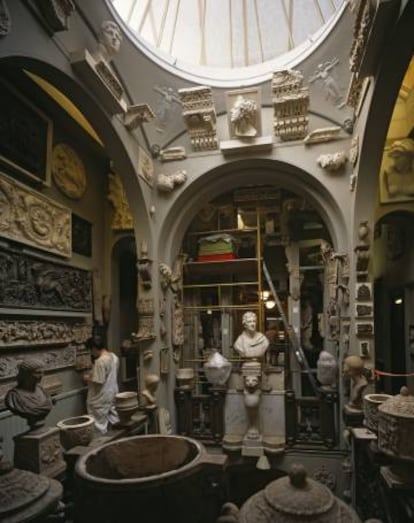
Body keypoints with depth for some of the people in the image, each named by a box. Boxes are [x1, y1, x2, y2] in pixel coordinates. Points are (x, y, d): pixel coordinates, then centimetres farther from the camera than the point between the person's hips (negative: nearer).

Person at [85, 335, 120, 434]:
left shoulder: (100, 361, -25)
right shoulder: (114, 357, 3)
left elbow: (98, 381, -25)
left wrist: (88, 378, -8)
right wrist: (93, 374, 15)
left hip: (101, 397, -9)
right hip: (112, 393, 9)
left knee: (100, 424, 5)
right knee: (114, 420, 17)